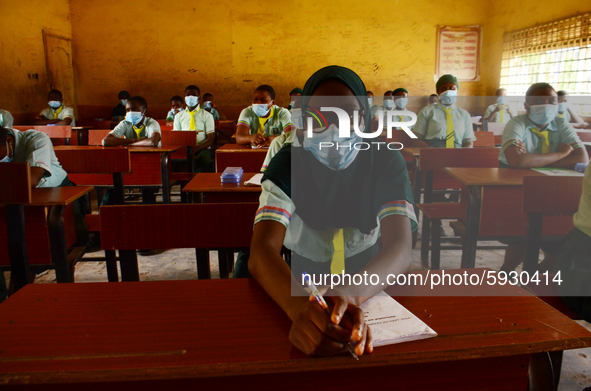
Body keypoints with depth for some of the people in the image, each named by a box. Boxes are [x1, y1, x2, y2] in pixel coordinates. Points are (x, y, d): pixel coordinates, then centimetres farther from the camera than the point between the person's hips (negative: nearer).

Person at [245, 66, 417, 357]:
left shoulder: (386, 161, -6)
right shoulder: (288, 164, -8)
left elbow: (400, 248, -20)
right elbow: (262, 250, -23)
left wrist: (351, 295, -42)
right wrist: (301, 308, -44)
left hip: (372, 291, 1)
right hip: (299, 289, 0)